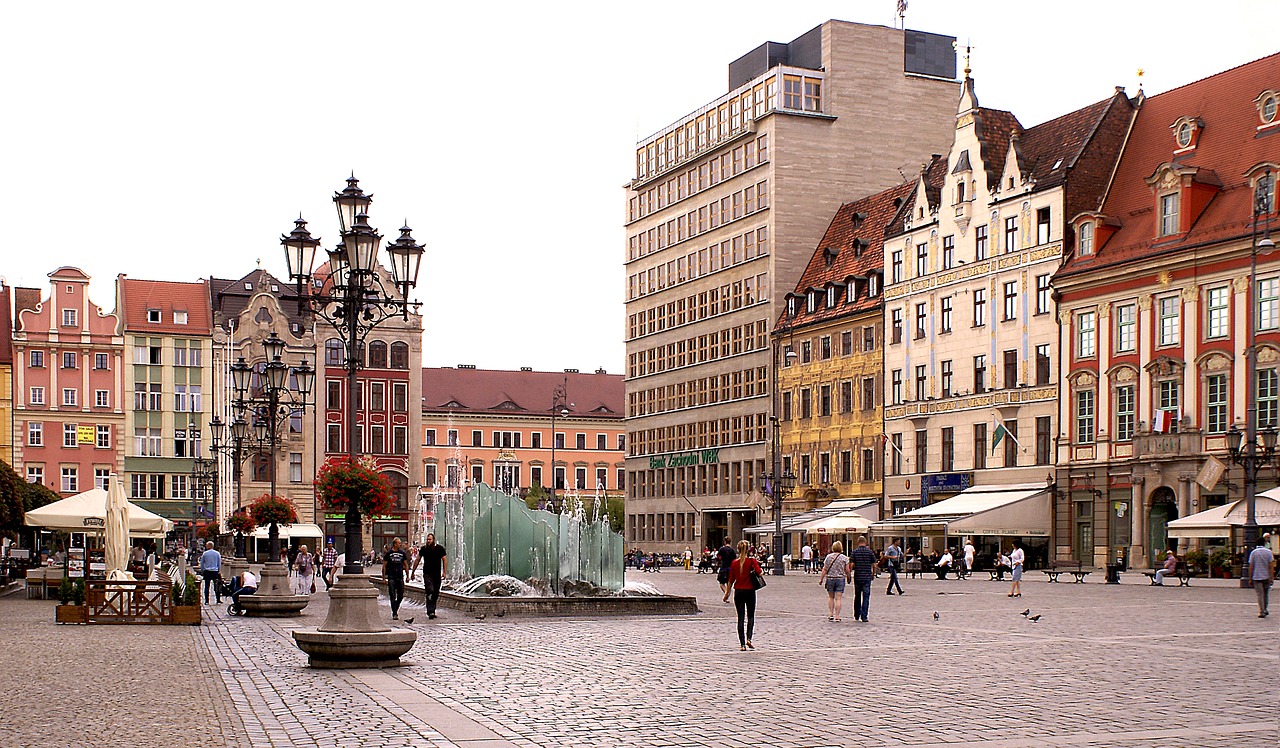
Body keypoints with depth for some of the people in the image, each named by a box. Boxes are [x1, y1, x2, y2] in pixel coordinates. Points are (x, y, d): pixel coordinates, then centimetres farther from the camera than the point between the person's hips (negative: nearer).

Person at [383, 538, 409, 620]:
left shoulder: (402, 553, 8)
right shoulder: (388, 553, -1)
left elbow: (405, 565, 14)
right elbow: (384, 565, 3)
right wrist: (384, 577, -1)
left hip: (400, 577, 3)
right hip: (391, 577, -3)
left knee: (400, 596, 6)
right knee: (393, 596, -6)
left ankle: (395, 609, 28)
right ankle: (394, 614, -5)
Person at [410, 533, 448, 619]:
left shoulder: (440, 548, 2)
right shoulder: (423, 549, 3)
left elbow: (444, 560, 3)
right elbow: (417, 560, 11)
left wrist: (444, 572, -8)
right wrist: (413, 572, 12)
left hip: (437, 574, 2)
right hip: (427, 574, -2)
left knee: (436, 594, 7)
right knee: (430, 592, -16)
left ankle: (432, 611, 21)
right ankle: (430, 612, -21)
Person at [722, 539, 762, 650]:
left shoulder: (734, 563, 0)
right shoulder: (752, 561, -7)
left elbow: (731, 580, 3)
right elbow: (759, 572, -19)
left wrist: (727, 593, 14)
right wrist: (762, 571, 5)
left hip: (738, 591, 2)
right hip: (750, 591, -2)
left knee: (741, 618, 5)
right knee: (751, 616, 12)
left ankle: (742, 644, 2)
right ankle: (748, 639, -8)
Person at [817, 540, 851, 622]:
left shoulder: (828, 557, 1)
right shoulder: (844, 558, -1)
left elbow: (824, 569, -1)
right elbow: (847, 570, -1)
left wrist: (821, 579, 3)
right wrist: (848, 578, 14)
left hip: (830, 578, 1)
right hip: (840, 579, -1)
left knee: (831, 597, 16)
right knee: (838, 598, -1)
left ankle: (830, 614, 10)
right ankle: (837, 616, -4)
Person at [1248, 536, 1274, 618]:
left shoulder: (1253, 552, -1)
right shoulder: (1268, 552, -2)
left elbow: (1251, 567, -1)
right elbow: (1271, 566, -6)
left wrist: (1250, 578, 4)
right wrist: (1272, 577, -3)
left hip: (1256, 577, -1)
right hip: (1266, 576, 1)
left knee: (1260, 595, 0)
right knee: (1265, 594, 17)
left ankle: (1262, 612, -5)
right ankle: (1265, 610, 25)